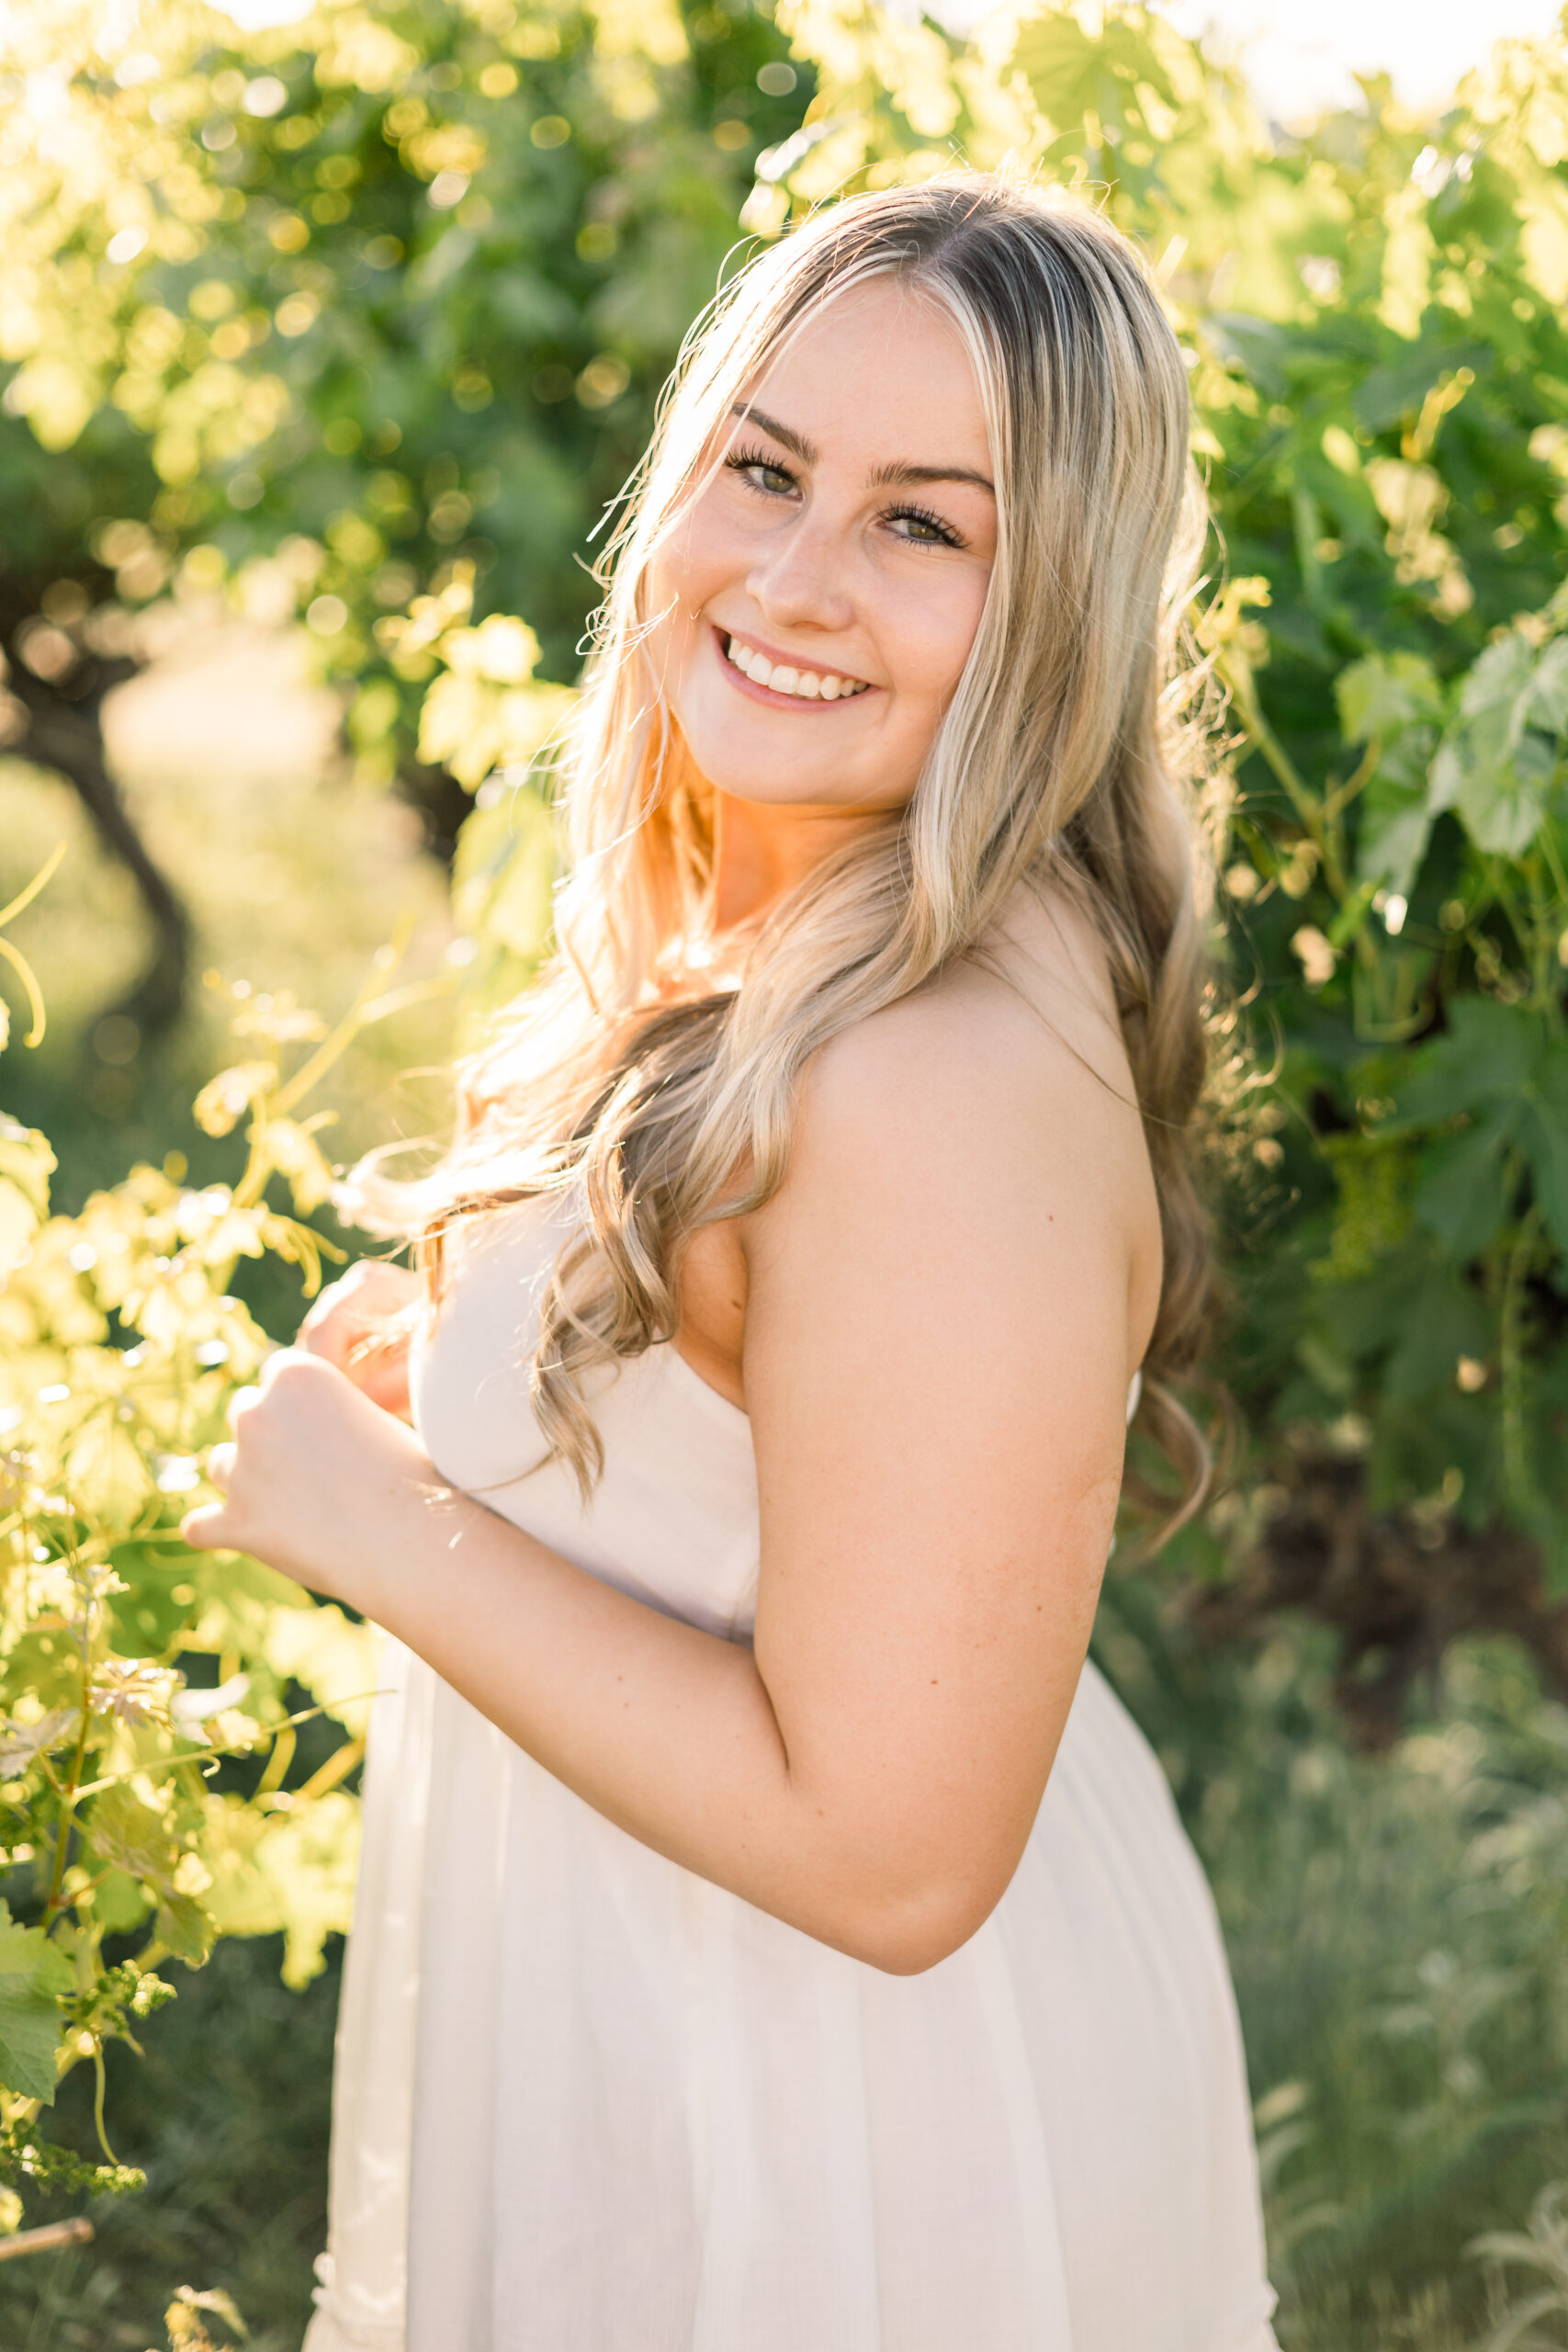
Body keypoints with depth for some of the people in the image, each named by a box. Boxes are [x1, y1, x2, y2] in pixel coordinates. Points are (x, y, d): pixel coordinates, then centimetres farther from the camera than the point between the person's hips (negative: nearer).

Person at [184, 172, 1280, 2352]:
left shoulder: (958, 1086, -33)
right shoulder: (778, 934, -1)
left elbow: (885, 1850, -30)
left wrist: (380, 1518, -23)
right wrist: (468, 1347, 0)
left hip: (851, 2156, -8)